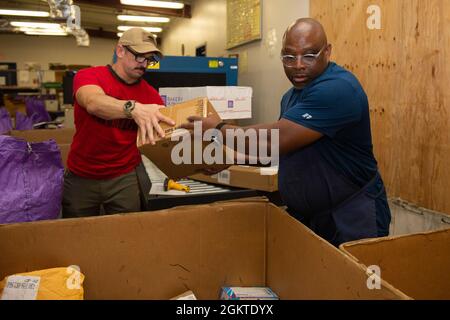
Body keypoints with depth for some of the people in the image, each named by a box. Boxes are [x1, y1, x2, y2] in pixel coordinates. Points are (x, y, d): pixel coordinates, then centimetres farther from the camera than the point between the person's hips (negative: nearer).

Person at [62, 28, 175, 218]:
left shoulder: (151, 94, -2)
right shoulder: (87, 76, -10)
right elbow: (94, 103, -33)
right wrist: (133, 108, -52)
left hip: (124, 179, 1)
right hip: (80, 177, -1)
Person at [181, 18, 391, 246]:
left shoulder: (337, 88, -23)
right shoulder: (291, 96, 8)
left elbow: (277, 140, -29)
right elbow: (283, 149, 15)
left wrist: (218, 129, -17)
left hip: (351, 219, -8)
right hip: (302, 215, 8)